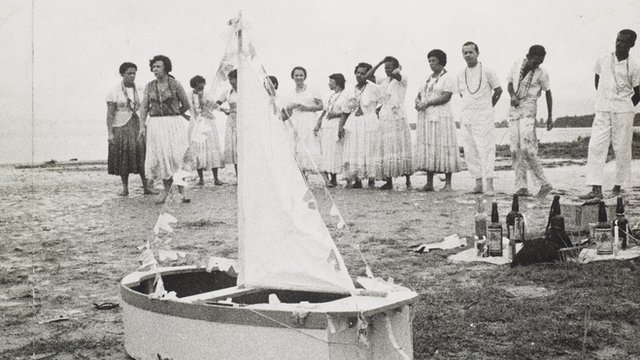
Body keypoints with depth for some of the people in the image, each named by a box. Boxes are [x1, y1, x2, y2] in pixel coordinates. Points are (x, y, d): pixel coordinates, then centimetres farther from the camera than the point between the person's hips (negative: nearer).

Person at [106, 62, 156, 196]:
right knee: (123, 159, 2)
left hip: (139, 127, 2)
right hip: (121, 128, -2)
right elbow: (110, 114, -5)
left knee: (142, 157, -4)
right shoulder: (114, 92, -2)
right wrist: (110, 133, -11)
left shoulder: (140, 90, 9)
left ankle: (146, 187, 0)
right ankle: (125, 188, 12)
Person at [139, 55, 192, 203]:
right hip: (156, 125, 3)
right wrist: (142, 126, -4)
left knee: (177, 156, -8)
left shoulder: (175, 84, -2)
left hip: (174, 124, -3)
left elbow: (186, 104, 6)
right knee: (161, 158, 4)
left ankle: (182, 192, -2)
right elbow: (144, 107, 6)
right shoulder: (149, 86, 8)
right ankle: (167, 192, 15)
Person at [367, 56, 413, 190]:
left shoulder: (402, 79, -2)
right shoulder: (383, 81, 15)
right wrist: (380, 62, 10)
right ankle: (388, 181, 3)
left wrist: (398, 68, -2)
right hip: (384, 117, 6)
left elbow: (394, 74, -22)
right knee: (386, 150, 1)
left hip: (397, 117, -5)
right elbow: (368, 76, 13)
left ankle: (408, 180, 0)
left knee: (401, 148, -5)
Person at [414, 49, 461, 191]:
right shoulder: (428, 79, 19)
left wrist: (426, 103, -17)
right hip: (425, 118, 7)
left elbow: (446, 97, -14)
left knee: (444, 150, -6)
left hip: (441, 118, -7)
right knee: (428, 150, 3)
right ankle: (429, 183, 6)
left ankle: (448, 183, -2)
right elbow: (419, 95, 17)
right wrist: (418, 102, -6)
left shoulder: (448, 77, -2)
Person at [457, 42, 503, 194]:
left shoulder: (487, 71, -3)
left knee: (486, 149, -9)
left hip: (483, 116, -5)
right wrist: (470, 107, 14)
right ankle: (478, 184, 10)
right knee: (470, 152, 3)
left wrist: (489, 106, 11)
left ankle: (489, 184, -9)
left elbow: (498, 90, 6)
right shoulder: (461, 75, 9)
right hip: (466, 117, 5)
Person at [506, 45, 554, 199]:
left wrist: (550, 117, 8)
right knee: (515, 150, 0)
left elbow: (548, 93, 6)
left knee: (527, 148, -17)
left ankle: (544, 183, -9)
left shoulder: (541, 74, -4)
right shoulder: (517, 65, 6)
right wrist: (513, 95, -7)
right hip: (514, 109, 5)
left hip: (528, 110, -5)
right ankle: (522, 187, 3)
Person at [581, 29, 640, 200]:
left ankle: (618, 186, 16)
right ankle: (596, 189, -11)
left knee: (622, 149, 3)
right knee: (595, 147, -9)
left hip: (623, 112, -2)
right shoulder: (603, 61, 6)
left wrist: (624, 108, 5)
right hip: (602, 111, 2)